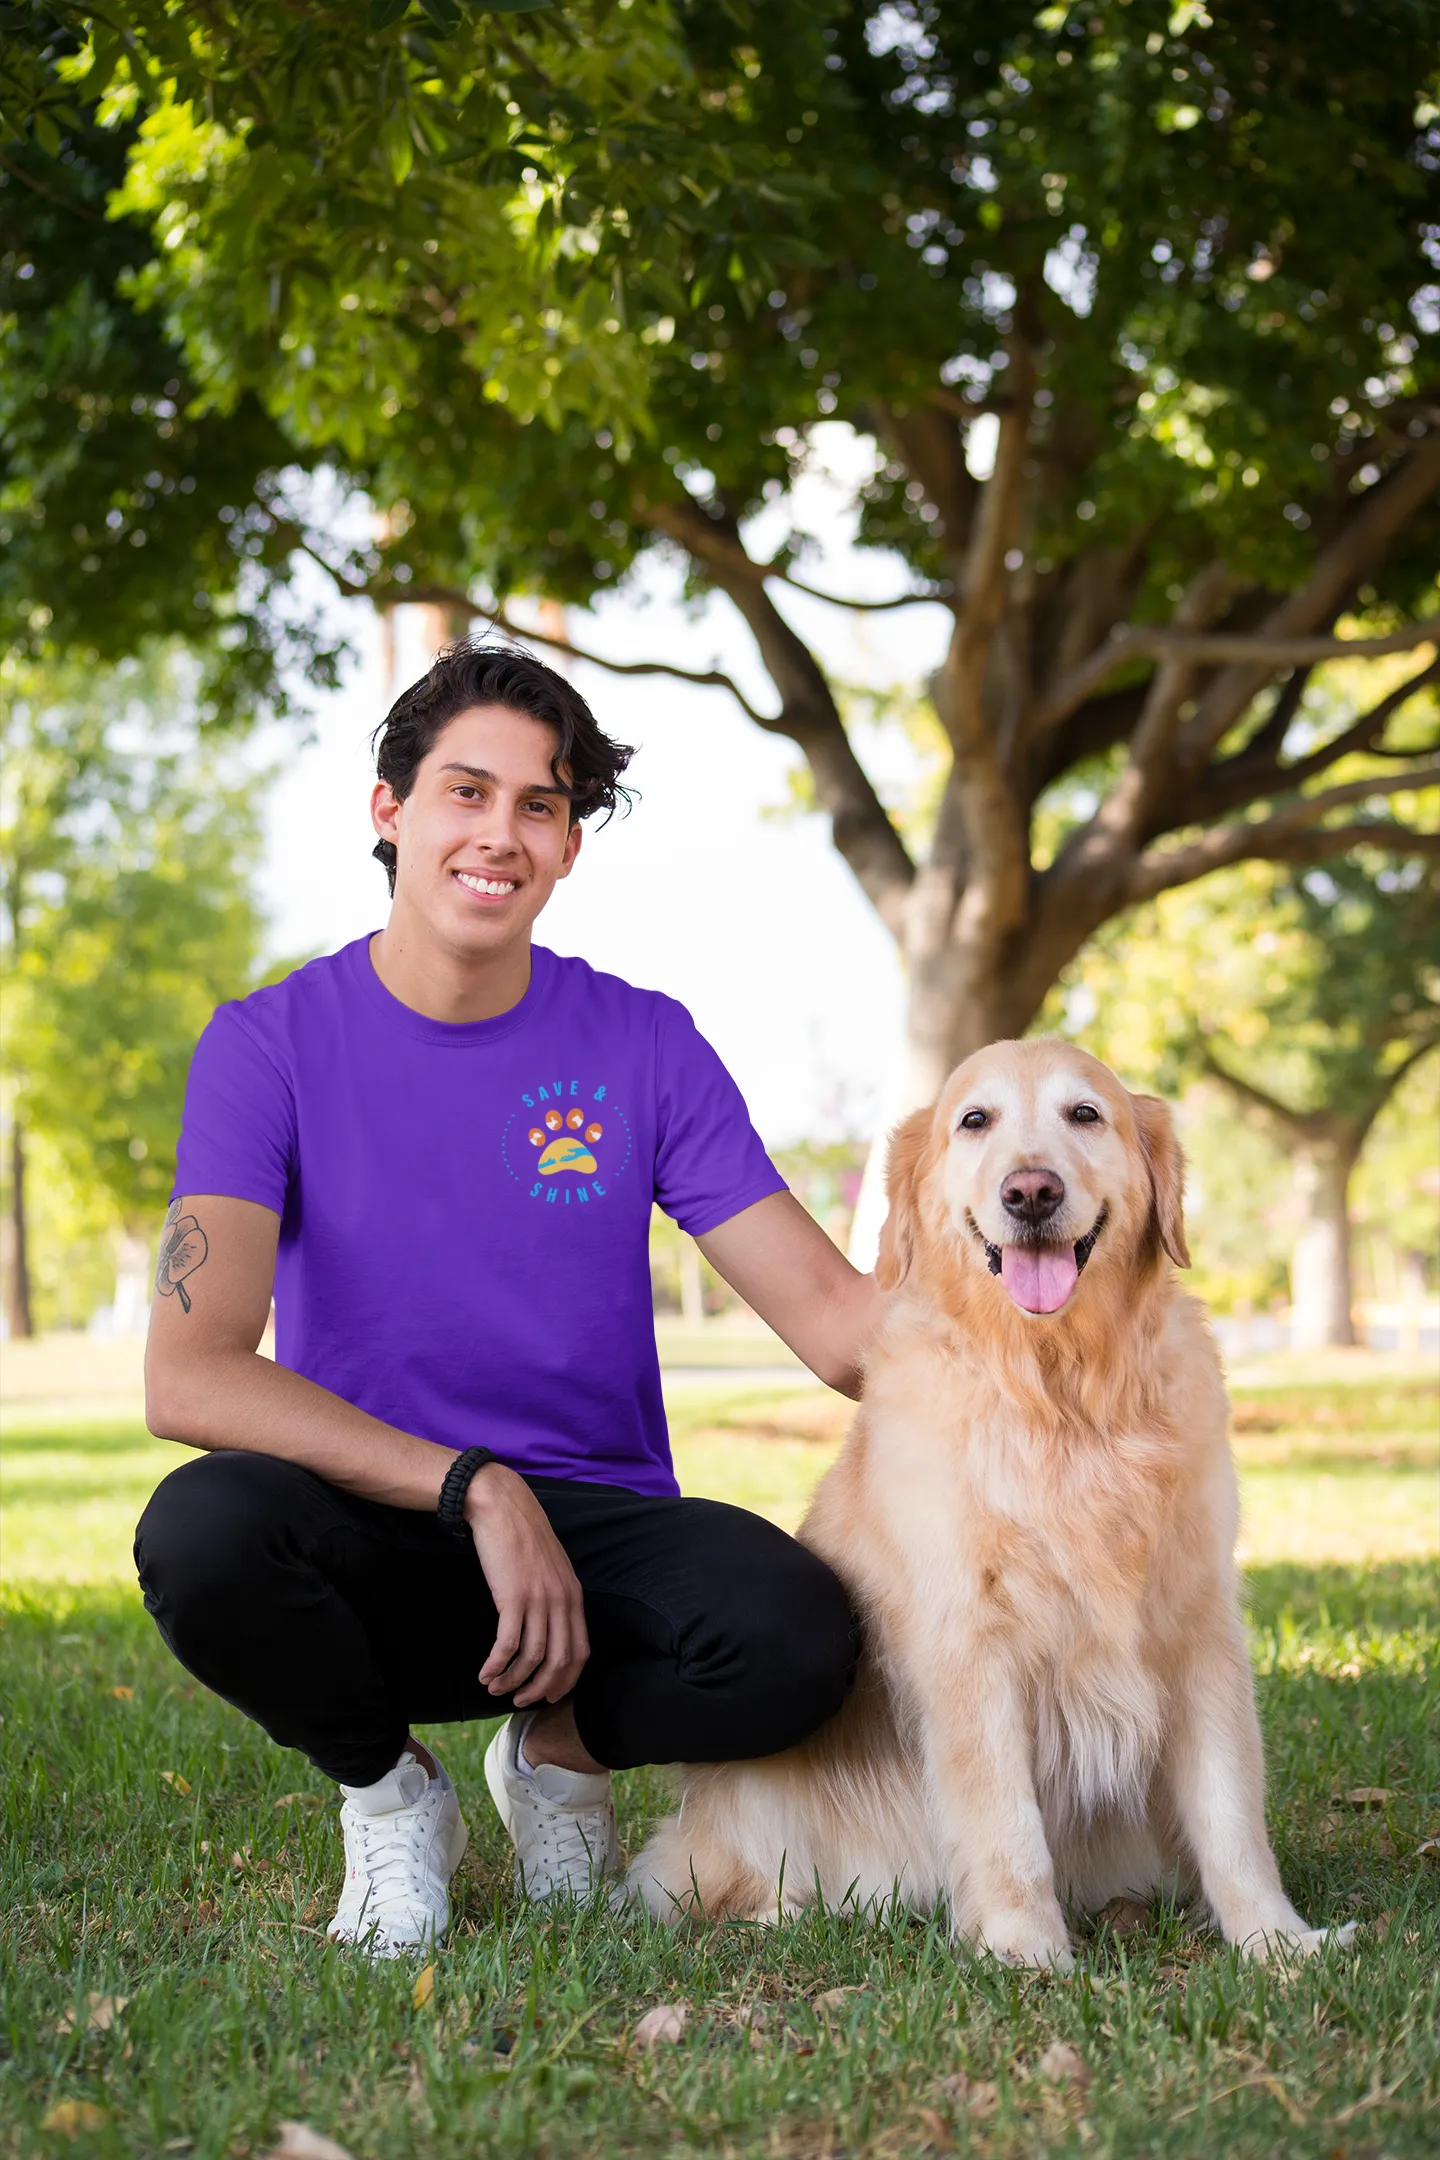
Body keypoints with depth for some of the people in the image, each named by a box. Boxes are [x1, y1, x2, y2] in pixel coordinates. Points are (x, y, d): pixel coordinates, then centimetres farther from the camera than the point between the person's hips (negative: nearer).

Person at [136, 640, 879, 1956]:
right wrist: (476, 1488, -26)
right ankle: (387, 1787, -1)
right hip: (374, 1545, -1)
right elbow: (191, 1376, -18)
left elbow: (833, 1317, -3)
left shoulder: (645, 1046, 2)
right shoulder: (272, 1044, -5)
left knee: (799, 1635, -31)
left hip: (596, 1528, 1)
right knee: (203, 1528, -35)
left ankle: (563, 1747, 5)